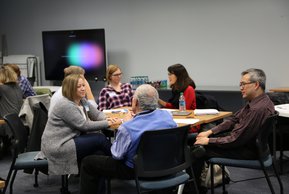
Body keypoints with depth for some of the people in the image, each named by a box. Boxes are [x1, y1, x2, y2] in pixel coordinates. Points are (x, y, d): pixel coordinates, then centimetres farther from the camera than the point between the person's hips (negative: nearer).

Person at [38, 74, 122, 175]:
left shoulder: (82, 101, 8)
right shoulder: (65, 105, -20)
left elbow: (97, 114, 12)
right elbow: (84, 125, -22)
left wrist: (107, 119, -11)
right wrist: (108, 123, -22)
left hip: (70, 139, 9)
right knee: (99, 138, -13)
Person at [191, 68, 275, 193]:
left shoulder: (259, 109, -29)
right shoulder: (255, 102, 3)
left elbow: (235, 140, -26)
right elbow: (233, 120, 11)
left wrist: (208, 141, -15)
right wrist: (210, 132, 3)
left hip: (248, 151, -10)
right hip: (243, 140, 10)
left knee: (198, 150, -8)